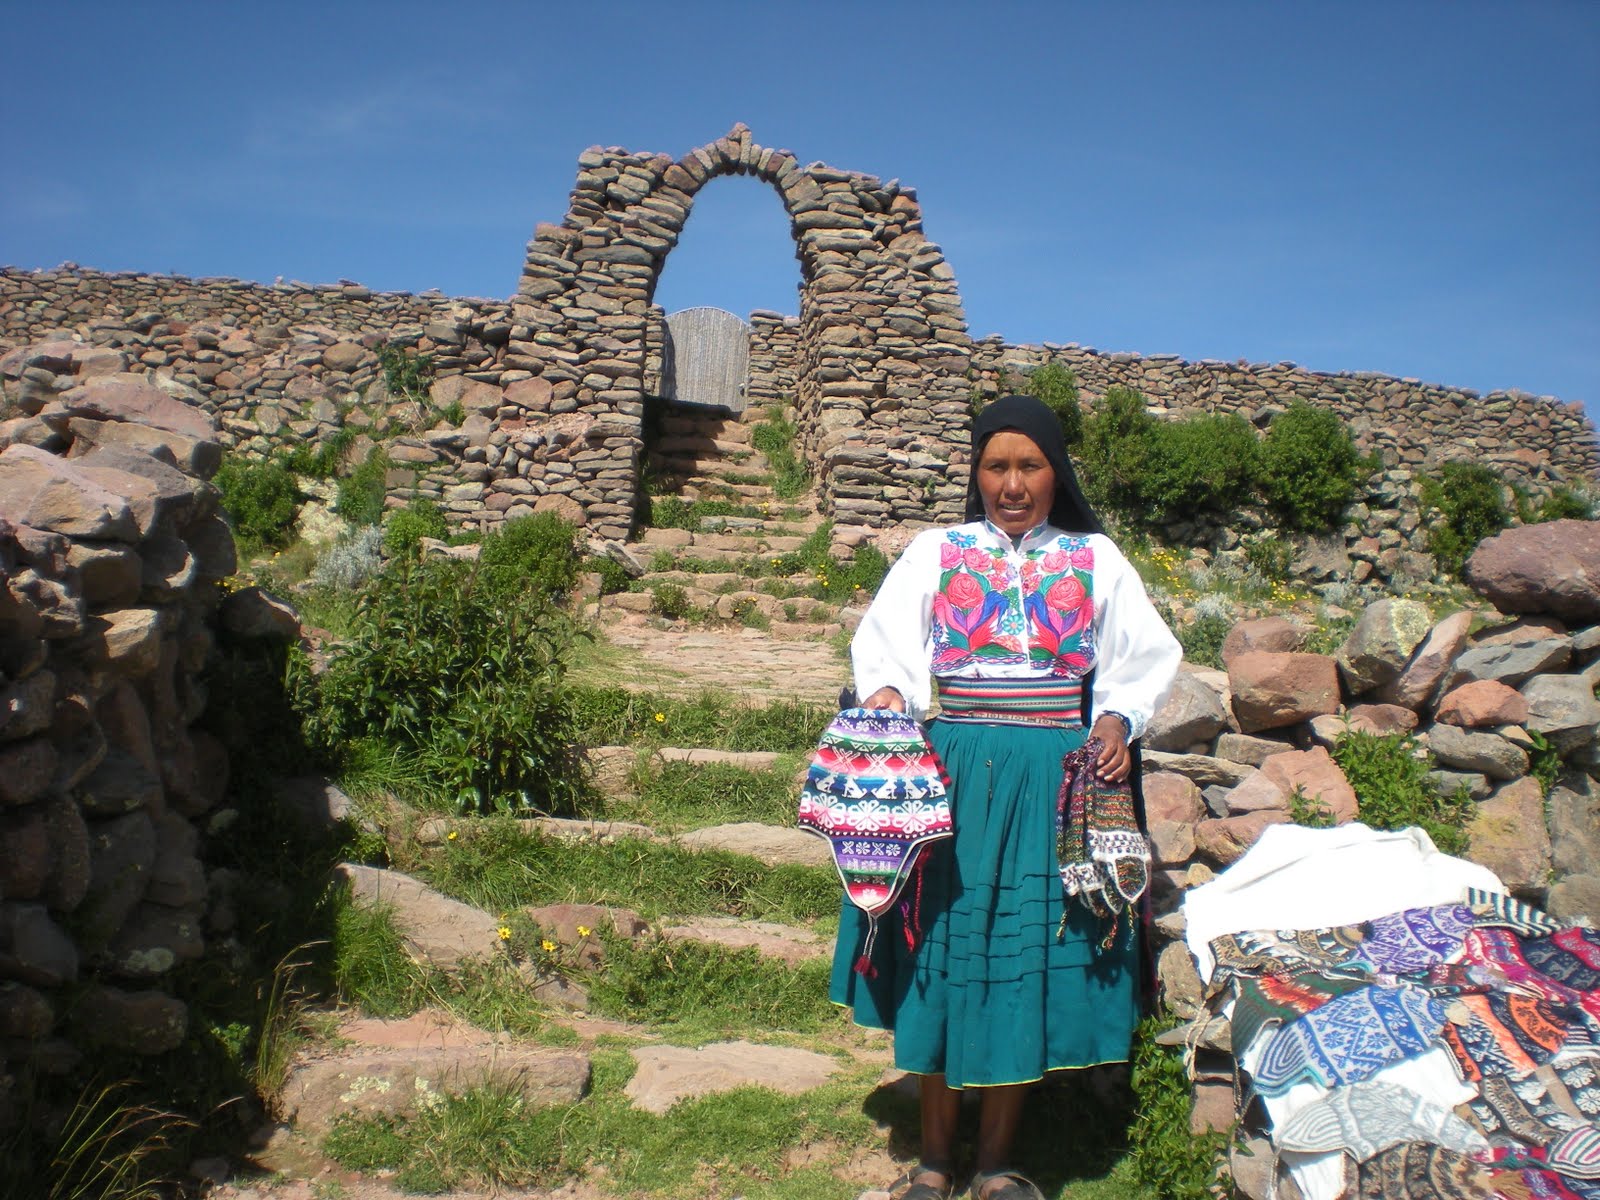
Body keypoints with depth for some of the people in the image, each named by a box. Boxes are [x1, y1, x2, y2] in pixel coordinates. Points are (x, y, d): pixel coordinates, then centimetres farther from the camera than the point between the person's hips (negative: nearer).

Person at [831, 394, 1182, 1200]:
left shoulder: (1095, 559, 9)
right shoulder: (934, 554, 8)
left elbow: (1146, 659, 9)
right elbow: (882, 646, 1)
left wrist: (1118, 718, -10)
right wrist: (884, 694, -20)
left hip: (1055, 785, 1)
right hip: (952, 777, 0)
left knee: (1030, 959, 4)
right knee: (944, 953, 4)